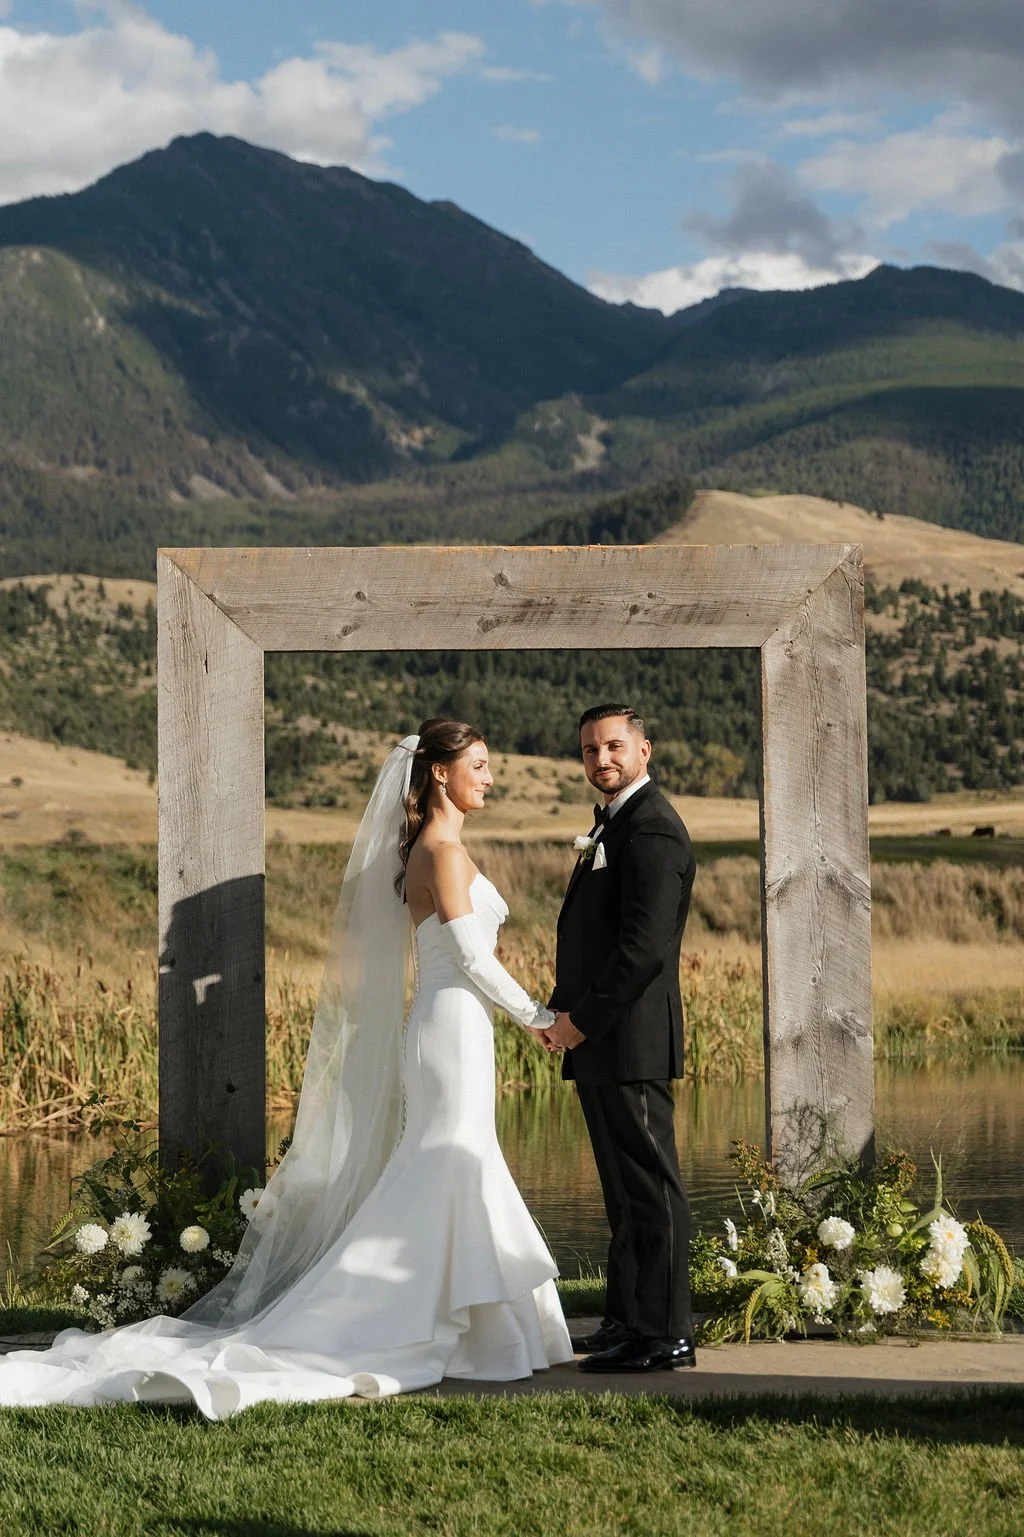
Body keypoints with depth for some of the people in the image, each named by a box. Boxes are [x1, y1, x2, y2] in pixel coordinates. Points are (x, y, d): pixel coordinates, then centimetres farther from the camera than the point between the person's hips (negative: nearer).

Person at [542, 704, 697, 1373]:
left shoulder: (651, 829, -14)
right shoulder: (617, 822, 19)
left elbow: (644, 946, -22)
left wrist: (583, 1019, -16)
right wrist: (564, 1013, 10)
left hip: (629, 1040, -11)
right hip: (602, 1042, 11)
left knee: (650, 1187, -6)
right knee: (626, 1189, 15)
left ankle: (666, 1335, -2)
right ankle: (629, 1321, 23)